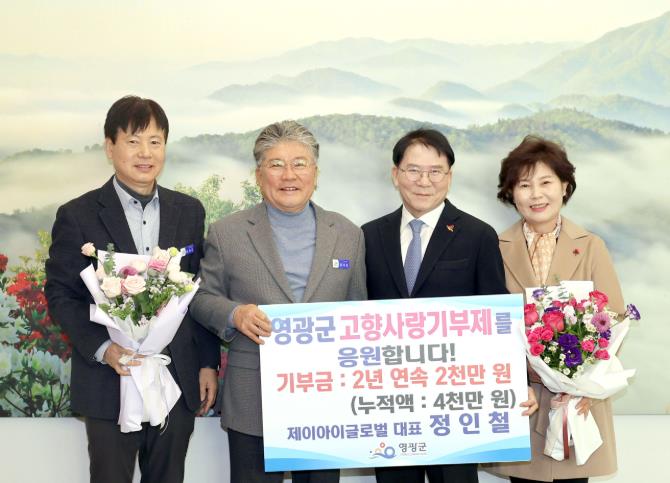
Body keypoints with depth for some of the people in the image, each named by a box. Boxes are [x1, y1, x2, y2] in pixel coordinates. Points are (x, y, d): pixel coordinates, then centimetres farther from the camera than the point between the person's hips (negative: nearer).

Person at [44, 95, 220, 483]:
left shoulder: (190, 212, 7)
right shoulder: (78, 216, -3)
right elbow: (60, 294, -3)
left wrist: (208, 363, 7)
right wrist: (102, 348, -18)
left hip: (179, 384, 3)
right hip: (110, 384, -3)